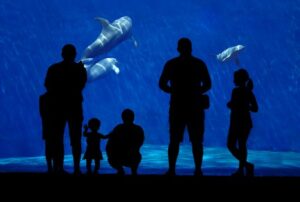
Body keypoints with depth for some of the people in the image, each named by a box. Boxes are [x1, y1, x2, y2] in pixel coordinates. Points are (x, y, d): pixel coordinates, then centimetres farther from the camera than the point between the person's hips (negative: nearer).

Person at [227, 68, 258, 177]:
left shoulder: (236, 91, -15)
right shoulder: (249, 92, 5)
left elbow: (233, 106, -23)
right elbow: (255, 108, 7)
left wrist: (229, 104, -3)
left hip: (237, 122, -7)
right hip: (246, 122, 7)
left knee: (231, 145, 3)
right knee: (242, 145, 13)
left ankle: (247, 165, -13)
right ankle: (241, 170, 15)